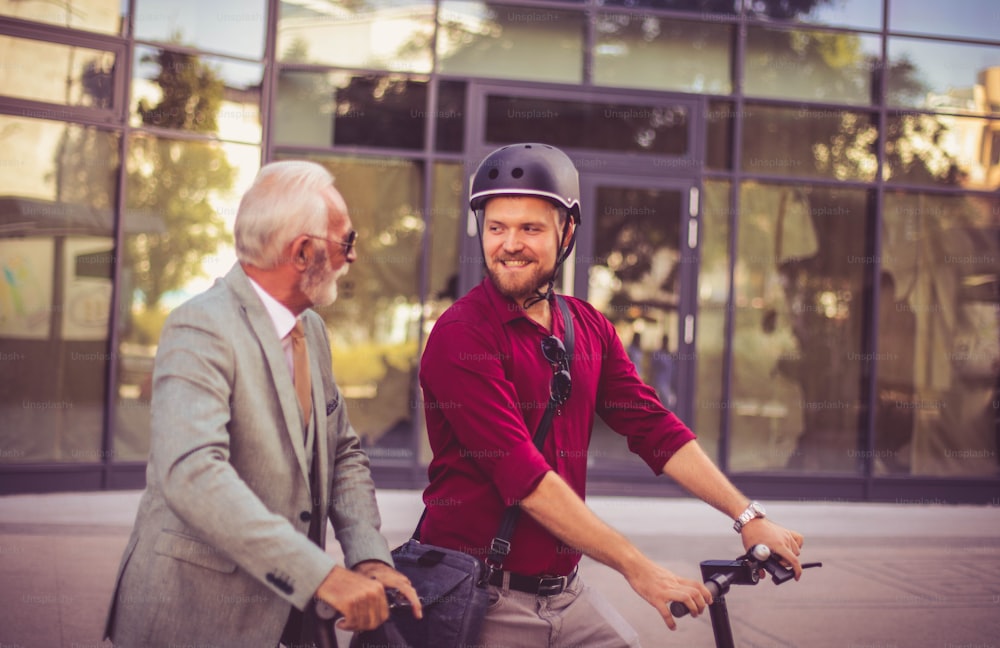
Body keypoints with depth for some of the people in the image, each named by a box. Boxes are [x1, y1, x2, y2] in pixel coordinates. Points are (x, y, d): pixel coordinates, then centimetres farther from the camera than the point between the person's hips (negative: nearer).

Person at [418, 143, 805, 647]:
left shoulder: (589, 328, 8)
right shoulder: (462, 336, -15)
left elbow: (654, 427, 3)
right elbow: (524, 476, -22)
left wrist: (749, 517, -7)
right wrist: (638, 568, -25)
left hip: (566, 593, 6)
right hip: (482, 599, -6)